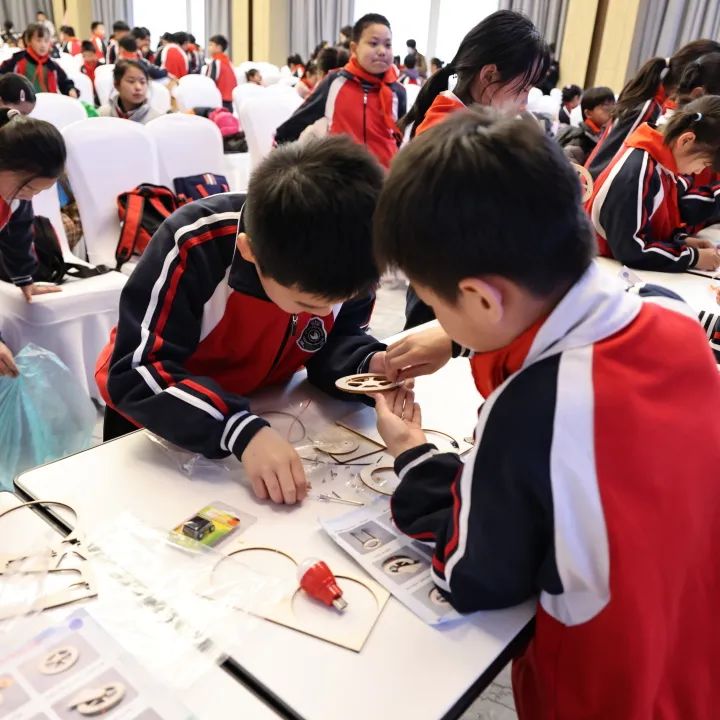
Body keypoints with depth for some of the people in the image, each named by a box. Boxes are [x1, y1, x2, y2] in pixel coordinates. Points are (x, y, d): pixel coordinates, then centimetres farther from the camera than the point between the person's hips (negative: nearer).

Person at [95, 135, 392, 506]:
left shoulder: (343, 252, -19)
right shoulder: (192, 248, -32)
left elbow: (337, 340, -6)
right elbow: (136, 374, -31)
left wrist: (369, 365, -28)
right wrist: (242, 430, -42)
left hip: (262, 410, 5)